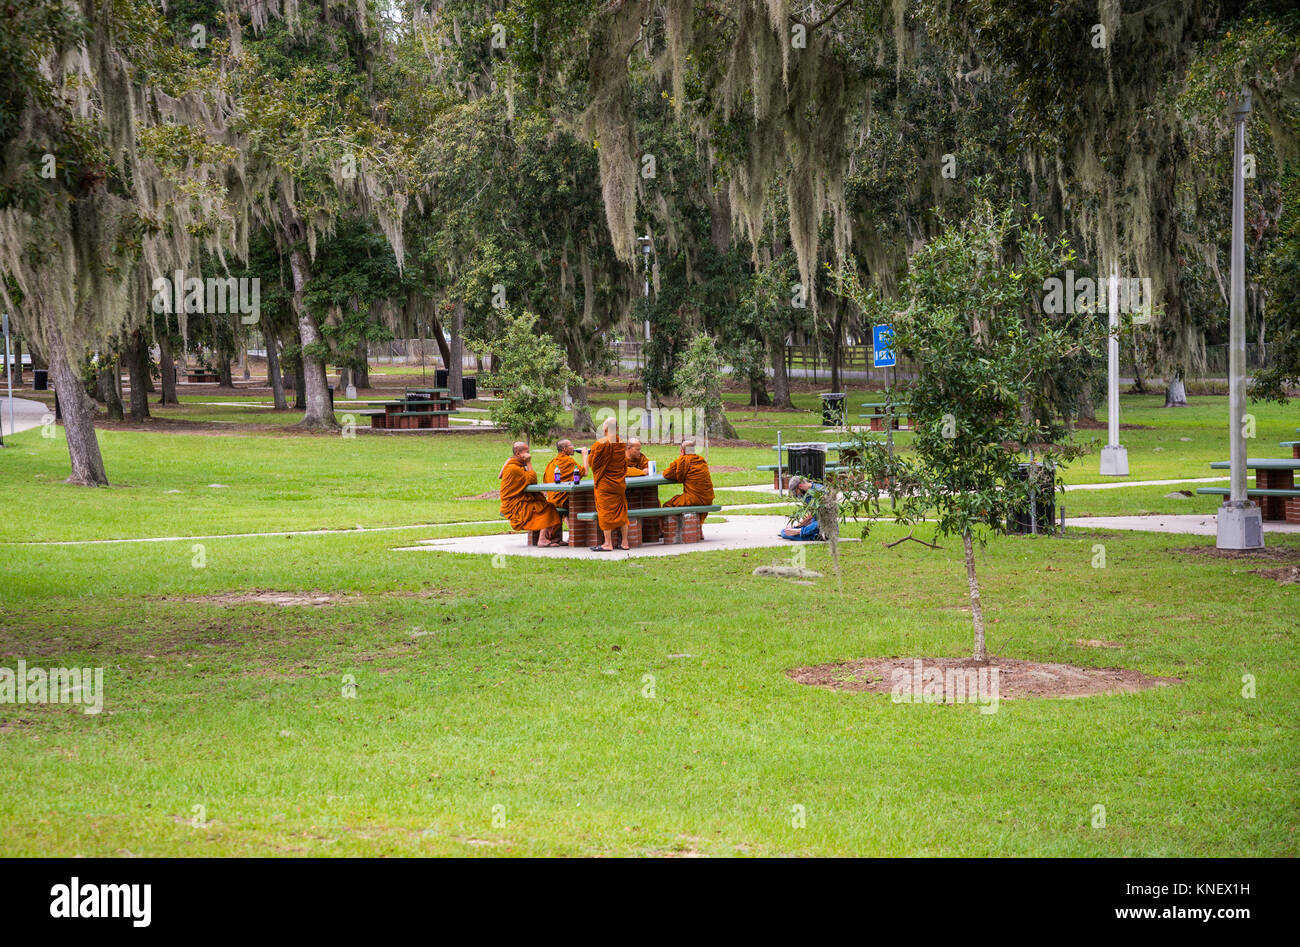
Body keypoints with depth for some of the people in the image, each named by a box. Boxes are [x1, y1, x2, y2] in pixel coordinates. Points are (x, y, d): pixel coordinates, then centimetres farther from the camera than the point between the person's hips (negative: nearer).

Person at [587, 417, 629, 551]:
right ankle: (625, 542, 12)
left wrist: (586, 454, 13)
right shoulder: (622, 444, 3)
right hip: (620, 483, 5)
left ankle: (608, 544, -4)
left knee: (606, 511, -2)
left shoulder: (600, 444, -14)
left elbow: (591, 461, -5)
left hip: (605, 484, -5)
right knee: (621, 511, 11)